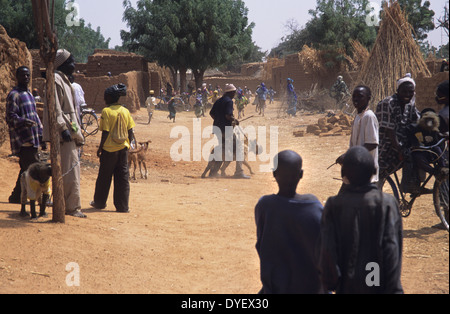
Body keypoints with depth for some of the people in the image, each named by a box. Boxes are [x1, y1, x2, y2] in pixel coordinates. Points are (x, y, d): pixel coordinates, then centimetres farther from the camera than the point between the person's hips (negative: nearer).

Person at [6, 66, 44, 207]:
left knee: (26, 170, 10)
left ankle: (16, 196, 16)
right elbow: (10, 116, -15)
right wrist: (22, 121, -34)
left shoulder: (29, 94, 21)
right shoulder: (14, 95, -7)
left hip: (32, 140, 9)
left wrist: (41, 136, 25)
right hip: (23, 141, -9)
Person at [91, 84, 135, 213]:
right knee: (123, 177, 6)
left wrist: (100, 148, -4)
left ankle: (99, 202, 23)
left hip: (109, 149, -4)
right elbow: (130, 132, 5)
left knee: (104, 177, 10)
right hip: (123, 148, 4)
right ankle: (122, 206, 5)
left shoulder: (106, 111, -12)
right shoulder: (126, 111, 3)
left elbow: (105, 133, -13)